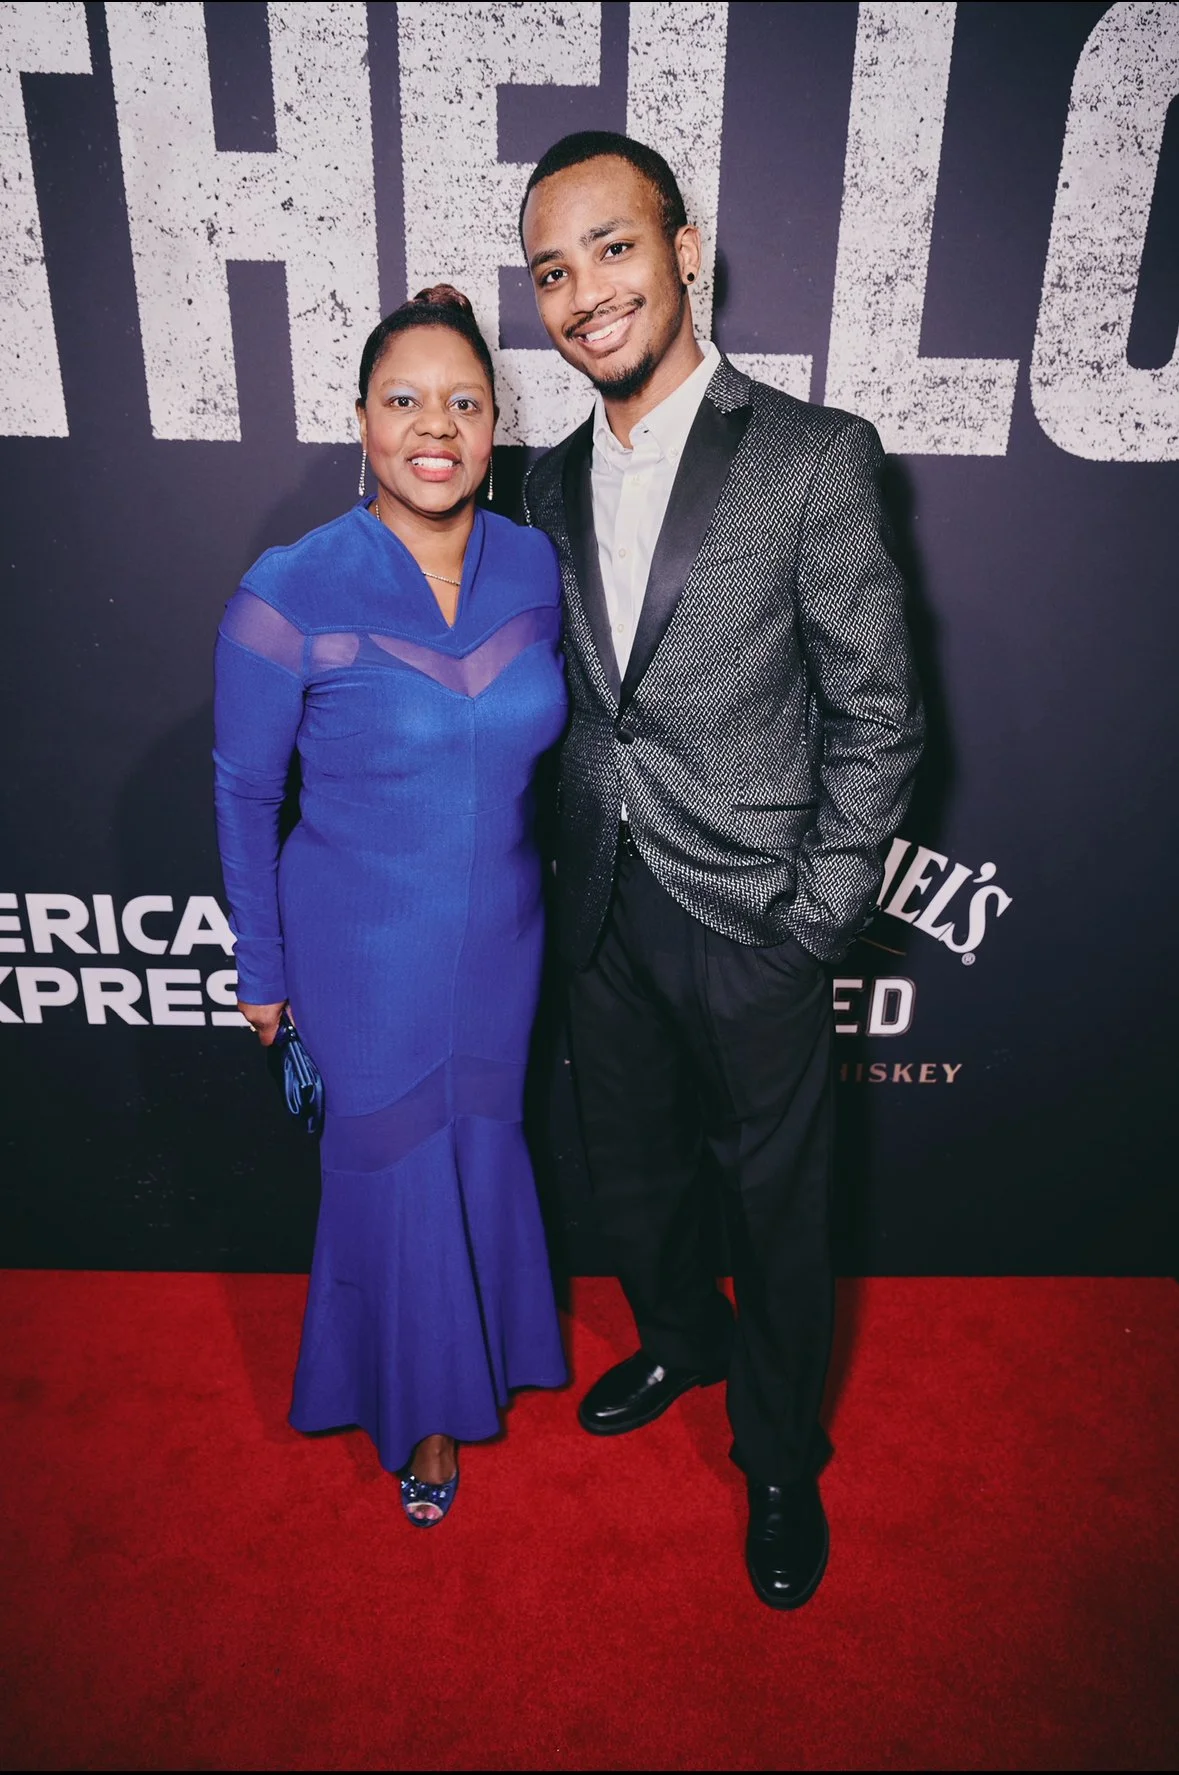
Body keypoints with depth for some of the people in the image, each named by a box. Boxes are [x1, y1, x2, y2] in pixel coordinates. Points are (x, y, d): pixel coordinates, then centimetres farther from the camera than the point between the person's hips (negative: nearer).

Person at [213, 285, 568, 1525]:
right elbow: (244, 793, -8)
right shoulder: (290, 594, -18)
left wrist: (539, 885, 13)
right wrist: (262, 968, -2)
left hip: (500, 935, 4)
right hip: (367, 952, -3)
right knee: (395, 1166, 15)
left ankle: (480, 1354, 52)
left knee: (483, 1143, 21)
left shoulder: (536, 569, -7)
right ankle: (421, 1405, 46)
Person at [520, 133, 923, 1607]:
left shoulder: (816, 457, -10)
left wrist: (816, 919, -11)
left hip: (755, 925, -4)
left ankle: (780, 1458, 41)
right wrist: (571, 864, 7)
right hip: (603, 919, 5)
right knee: (631, 1183, 22)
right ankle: (683, 1342, 53)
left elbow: (878, 715, -9)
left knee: (776, 1211, 13)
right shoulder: (554, 482, 7)